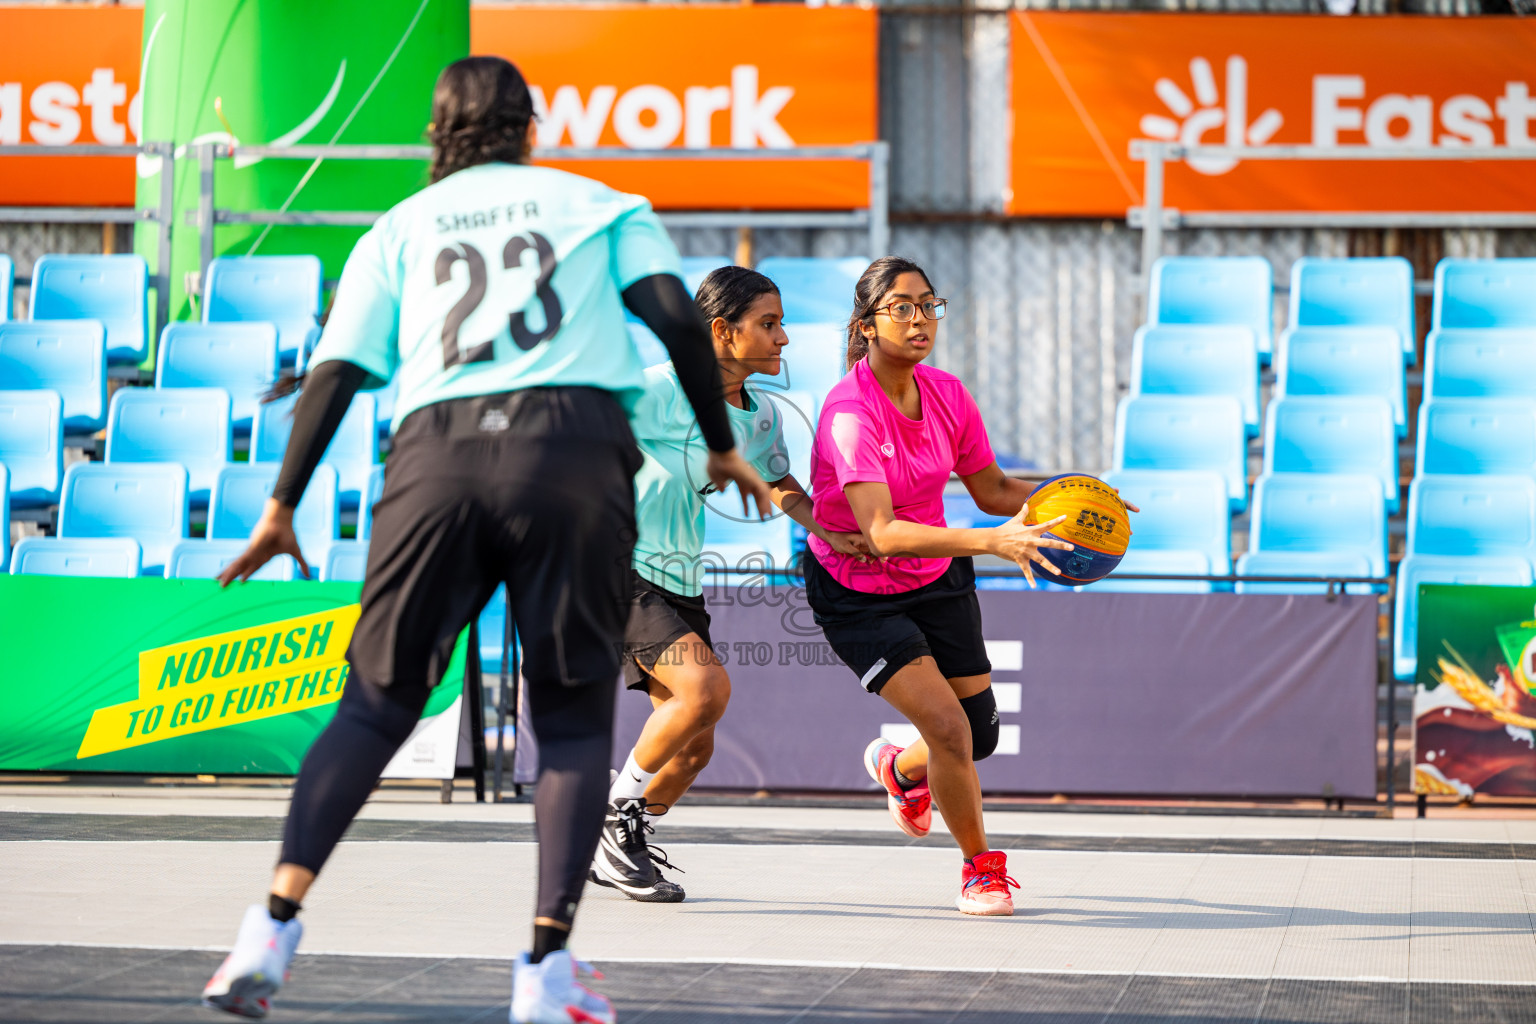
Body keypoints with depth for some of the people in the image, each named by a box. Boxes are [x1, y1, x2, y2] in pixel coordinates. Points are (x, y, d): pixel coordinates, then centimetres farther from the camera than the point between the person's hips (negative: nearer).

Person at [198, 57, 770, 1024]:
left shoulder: (399, 227, 23)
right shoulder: (598, 204, 21)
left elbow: (336, 371, 13)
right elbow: (676, 312, 6)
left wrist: (281, 507, 16)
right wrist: (722, 447, 13)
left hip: (437, 448, 1)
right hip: (575, 446, -1)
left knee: (376, 705, 7)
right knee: (575, 717, 6)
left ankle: (276, 922, -8)